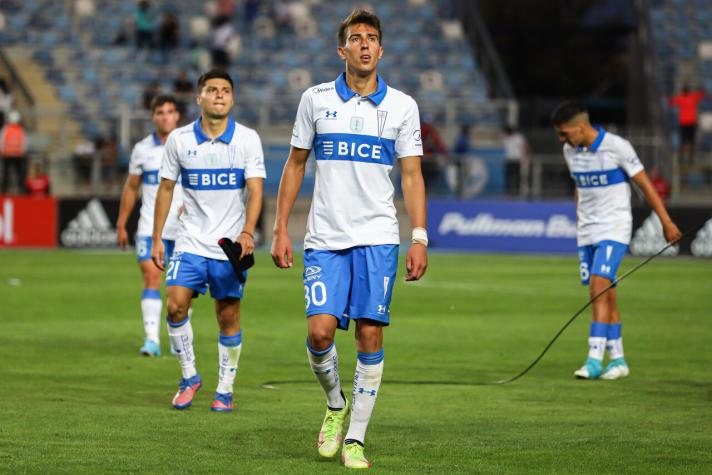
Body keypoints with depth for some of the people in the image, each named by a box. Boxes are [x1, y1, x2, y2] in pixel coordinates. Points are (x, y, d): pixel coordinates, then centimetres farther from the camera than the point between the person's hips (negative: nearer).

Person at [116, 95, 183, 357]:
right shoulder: (142, 149, 4)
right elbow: (131, 188, 12)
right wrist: (121, 225, 11)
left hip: (183, 227, 0)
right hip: (150, 226, 0)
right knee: (151, 276, -15)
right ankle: (152, 339, -21)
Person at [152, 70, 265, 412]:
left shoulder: (247, 139, -3)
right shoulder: (179, 139, 1)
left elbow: (255, 191, -8)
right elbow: (166, 188, 9)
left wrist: (247, 233, -23)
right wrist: (157, 239, 6)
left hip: (231, 244, -1)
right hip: (191, 242, 1)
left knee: (228, 317, 2)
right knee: (176, 305, -13)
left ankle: (225, 390, 14)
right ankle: (189, 376, 5)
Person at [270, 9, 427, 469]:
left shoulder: (402, 105, 4)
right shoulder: (316, 99, 5)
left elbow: (412, 175, 5)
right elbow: (295, 165, 11)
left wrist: (420, 238, -4)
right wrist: (281, 229, 5)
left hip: (377, 238, 0)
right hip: (325, 237, 0)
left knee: (370, 335, -5)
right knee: (320, 331, -12)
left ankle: (355, 438, 6)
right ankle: (335, 404, 18)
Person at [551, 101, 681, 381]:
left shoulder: (617, 147, -13)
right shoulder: (570, 151, 5)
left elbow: (645, 184, -7)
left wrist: (666, 222, -6)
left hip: (614, 228, -6)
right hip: (586, 231, 6)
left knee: (599, 287, -18)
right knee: (605, 295, 6)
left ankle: (594, 360, -21)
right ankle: (617, 359, 14)